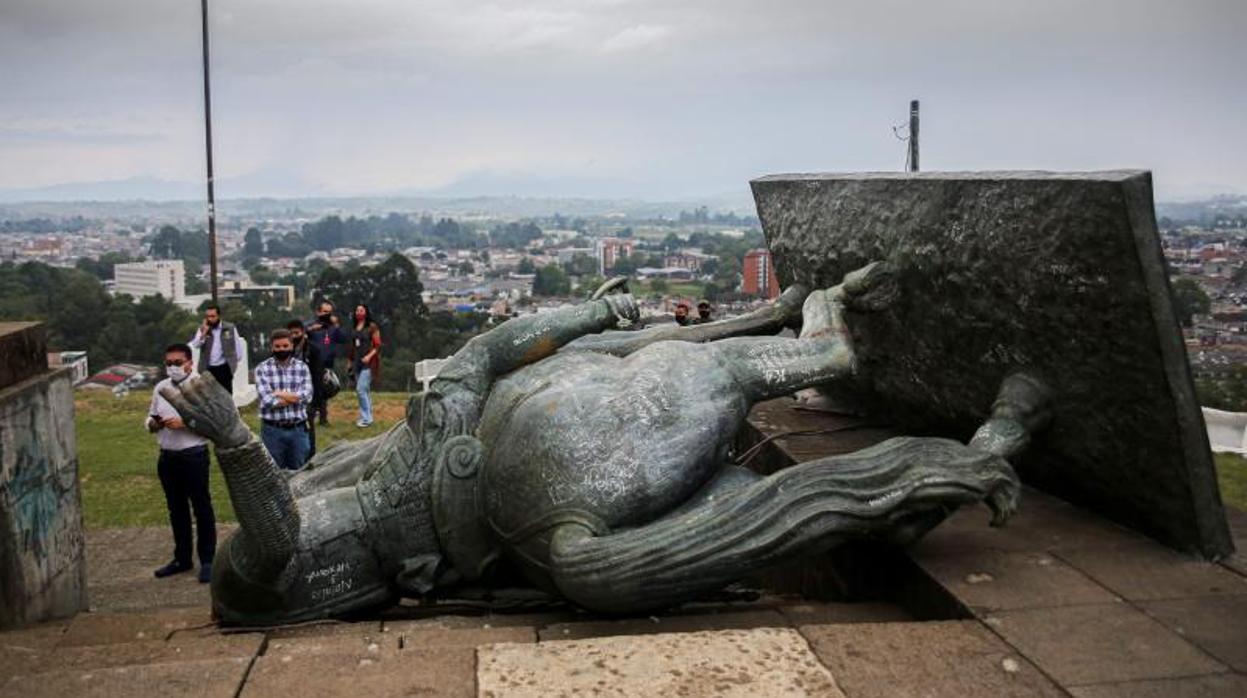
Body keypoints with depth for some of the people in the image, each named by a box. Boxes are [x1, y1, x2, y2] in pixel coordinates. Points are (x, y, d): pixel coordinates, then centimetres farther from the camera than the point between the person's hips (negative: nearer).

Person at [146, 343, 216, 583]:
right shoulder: (160, 388, 9)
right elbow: (150, 421, 17)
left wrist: (184, 423, -21)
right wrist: (154, 424, -6)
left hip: (193, 455, -6)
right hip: (167, 456, 6)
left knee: (202, 508, 2)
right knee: (176, 509, 15)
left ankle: (207, 560, 11)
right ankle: (182, 558, 27)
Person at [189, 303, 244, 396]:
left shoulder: (230, 328, -2)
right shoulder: (202, 329, 4)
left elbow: (238, 346, 4)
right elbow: (194, 346, -7)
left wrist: (234, 362, 4)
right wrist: (204, 333, -17)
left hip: (225, 368, -2)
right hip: (208, 369, 2)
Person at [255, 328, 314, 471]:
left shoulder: (302, 367, 5)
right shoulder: (262, 369, -3)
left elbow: (307, 396, -8)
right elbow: (268, 400, -14)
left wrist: (280, 393, -10)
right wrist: (295, 397, -9)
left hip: (298, 430, 2)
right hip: (272, 430, -2)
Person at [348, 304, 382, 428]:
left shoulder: (372, 327, -6)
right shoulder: (354, 329, 13)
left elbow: (378, 345, -8)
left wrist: (369, 356, -20)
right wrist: (350, 362, 19)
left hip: (368, 363, -7)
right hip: (357, 363, 7)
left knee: (361, 389, -14)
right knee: (365, 390, 11)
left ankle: (366, 418, -10)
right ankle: (367, 417, 16)